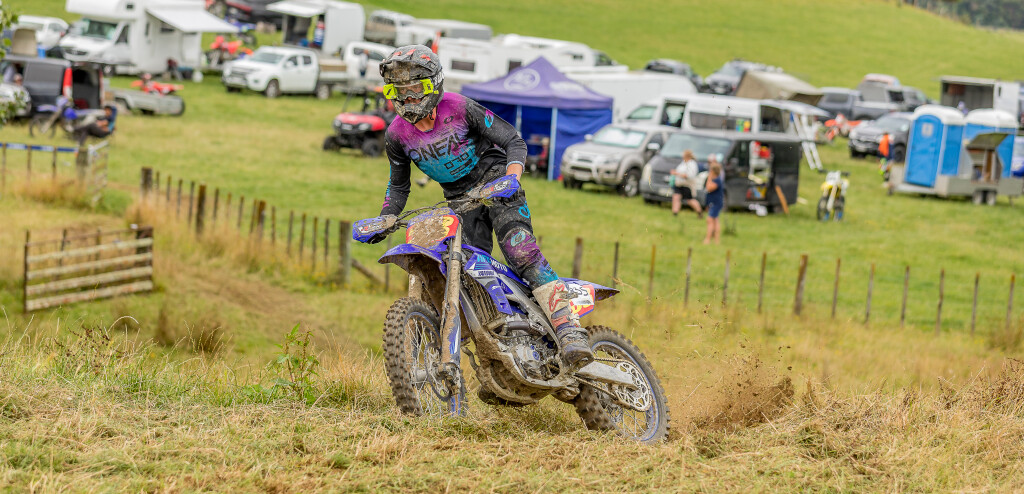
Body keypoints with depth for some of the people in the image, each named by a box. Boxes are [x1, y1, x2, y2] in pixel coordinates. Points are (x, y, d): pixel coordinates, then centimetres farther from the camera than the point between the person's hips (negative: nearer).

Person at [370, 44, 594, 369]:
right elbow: (398, 185, 11)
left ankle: (569, 330, -36)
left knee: (521, 252, -26)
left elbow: (513, 140, -13)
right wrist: (383, 220, -5)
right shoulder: (397, 135, -4)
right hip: (459, 199, 5)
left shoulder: (460, 108, -16)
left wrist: (511, 178, -31)